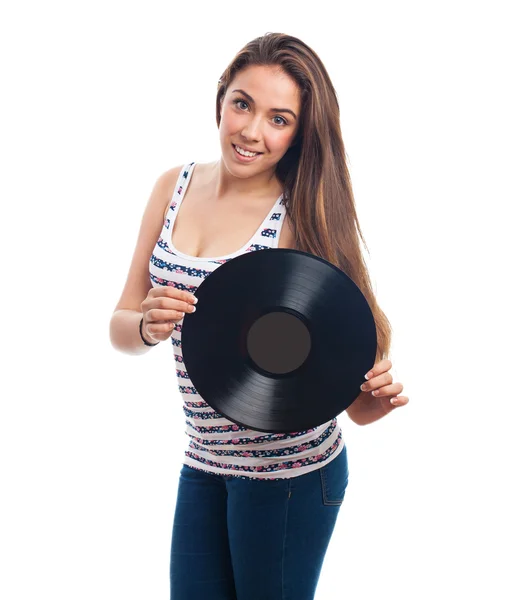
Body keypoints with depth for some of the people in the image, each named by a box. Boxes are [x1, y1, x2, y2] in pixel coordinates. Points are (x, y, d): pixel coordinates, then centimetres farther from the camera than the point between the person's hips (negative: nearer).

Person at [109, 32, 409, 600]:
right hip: (202, 460, 5)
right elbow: (121, 327, 1)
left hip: (289, 470, -4)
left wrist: (376, 395, -33)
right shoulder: (176, 186, -1)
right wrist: (148, 327, -21)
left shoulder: (300, 219, -15)